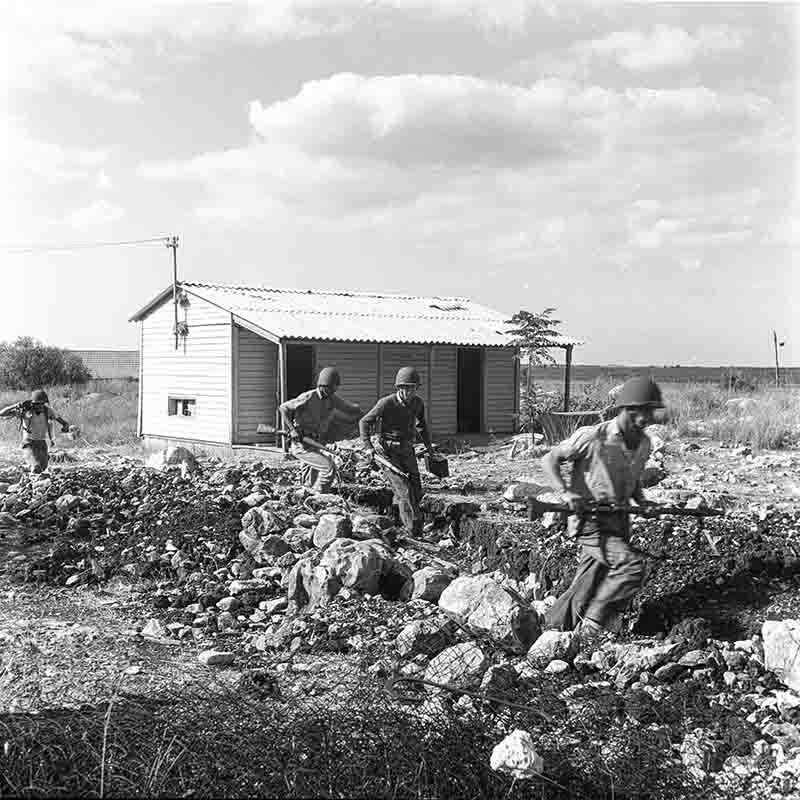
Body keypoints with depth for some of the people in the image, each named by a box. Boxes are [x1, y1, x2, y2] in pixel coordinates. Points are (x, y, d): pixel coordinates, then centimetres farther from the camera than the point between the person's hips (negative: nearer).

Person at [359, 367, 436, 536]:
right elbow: (364, 422, -7)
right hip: (389, 454, -6)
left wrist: (428, 445, 17)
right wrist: (368, 446, -17)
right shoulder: (386, 403, -17)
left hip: (407, 452, 6)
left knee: (416, 492, 4)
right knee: (404, 492, -14)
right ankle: (414, 532, -13)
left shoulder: (417, 403, 0)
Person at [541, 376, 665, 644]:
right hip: (590, 519, -7)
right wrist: (567, 493, -22)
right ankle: (594, 622, -5)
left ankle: (552, 628, 26)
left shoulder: (644, 443, 7)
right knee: (631, 564, -21)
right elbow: (549, 460, -9)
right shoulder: (593, 437, -16)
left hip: (617, 521, 7)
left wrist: (641, 501, 4)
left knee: (589, 589, 8)